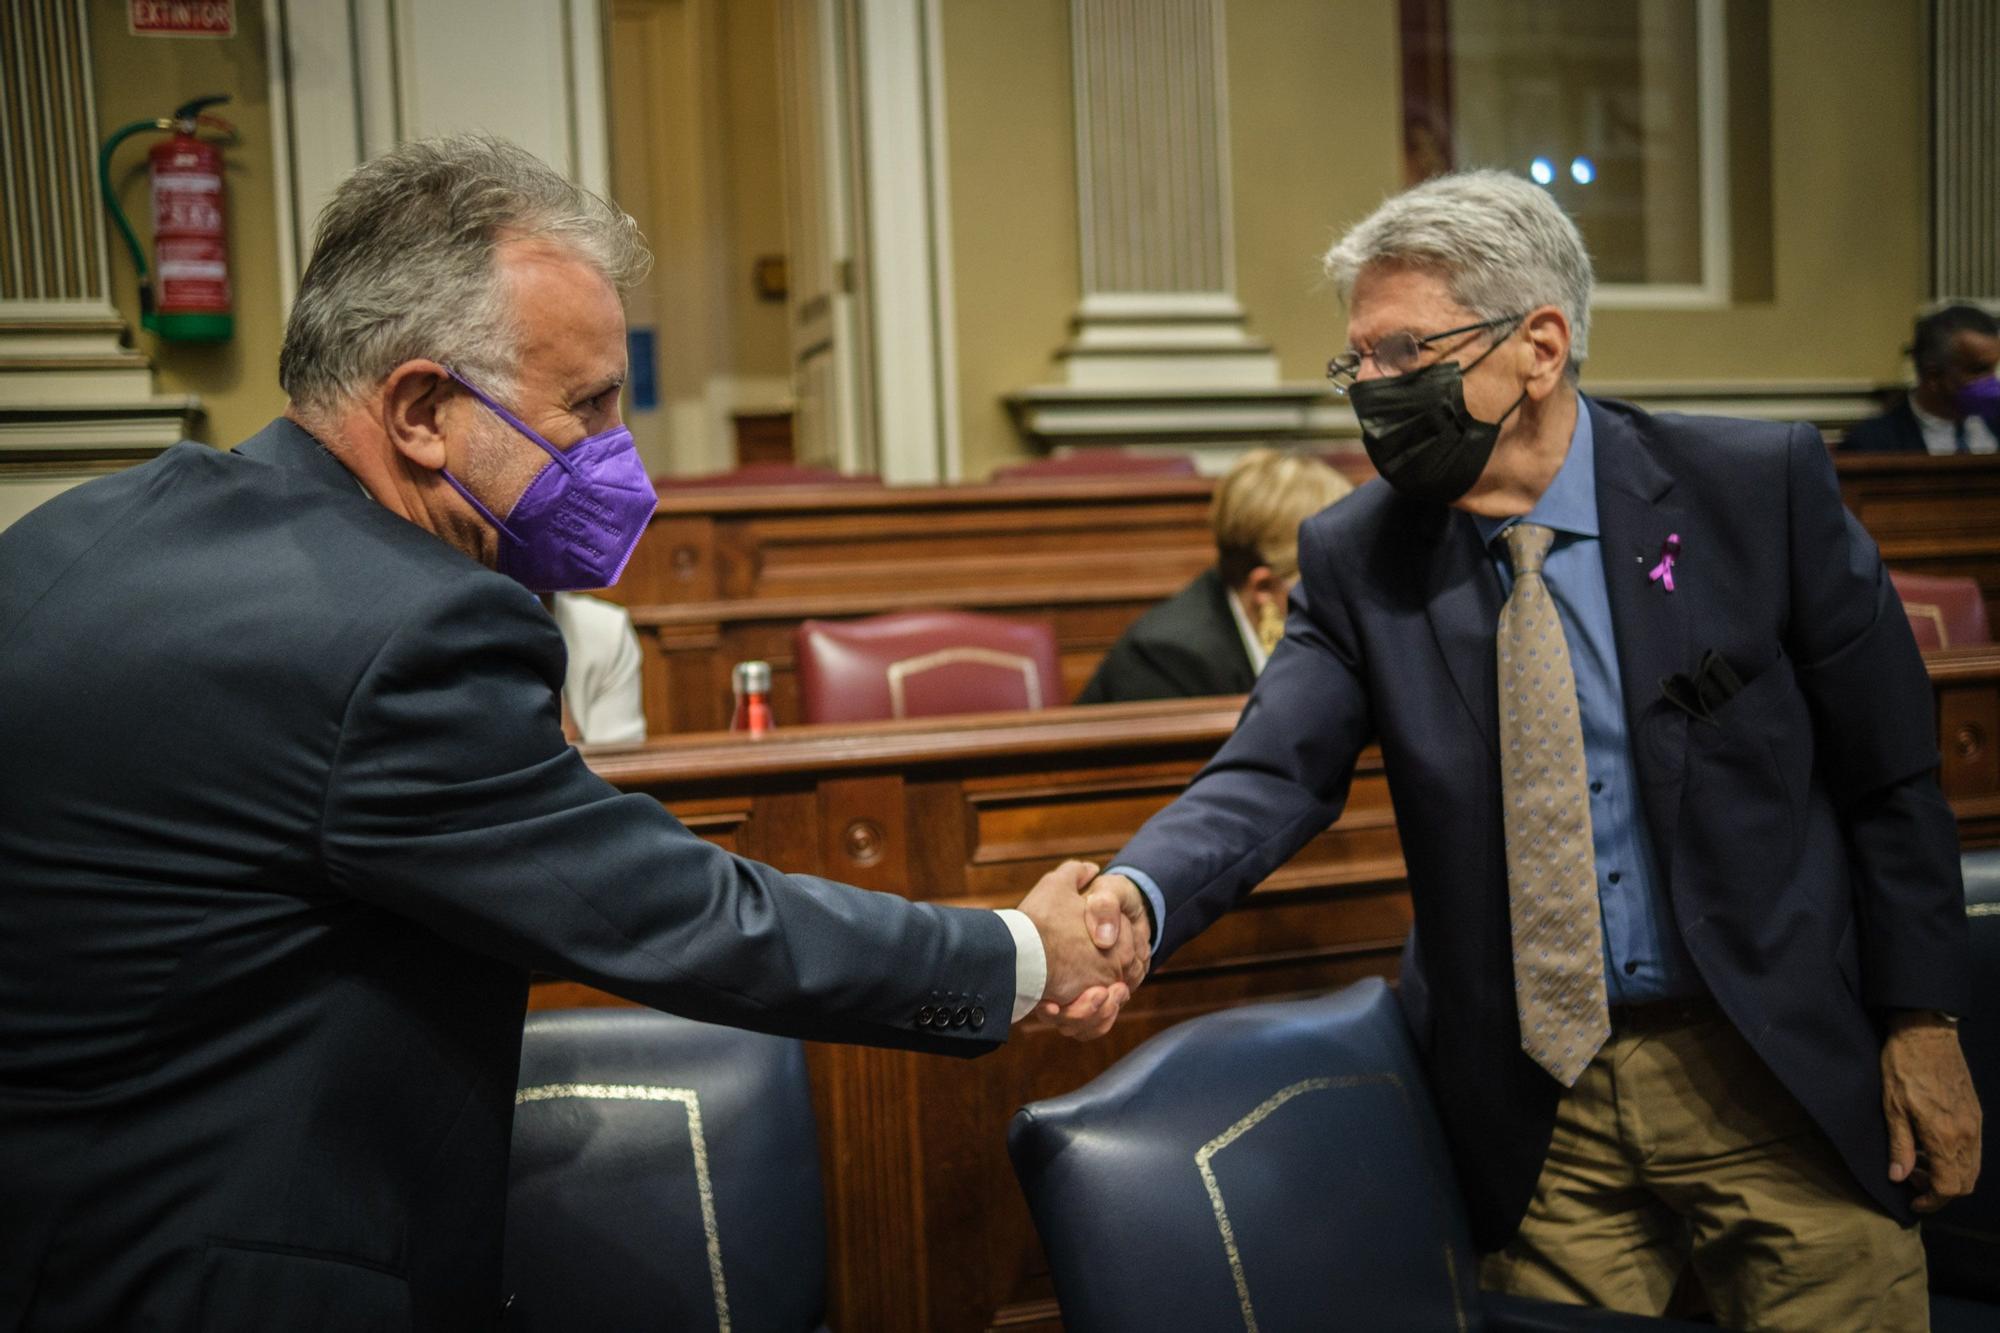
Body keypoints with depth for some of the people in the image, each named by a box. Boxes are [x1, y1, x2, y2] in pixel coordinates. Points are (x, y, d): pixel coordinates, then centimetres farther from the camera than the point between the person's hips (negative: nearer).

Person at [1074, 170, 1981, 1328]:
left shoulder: (1760, 487, -8)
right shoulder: (1356, 559, -5)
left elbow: (1892, 774, -2)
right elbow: (1270, 778, -15)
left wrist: (1921, 1021, -2)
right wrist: (1134, 900, -34)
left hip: (1784, 1075, -1)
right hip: (1541, 1110, 1)